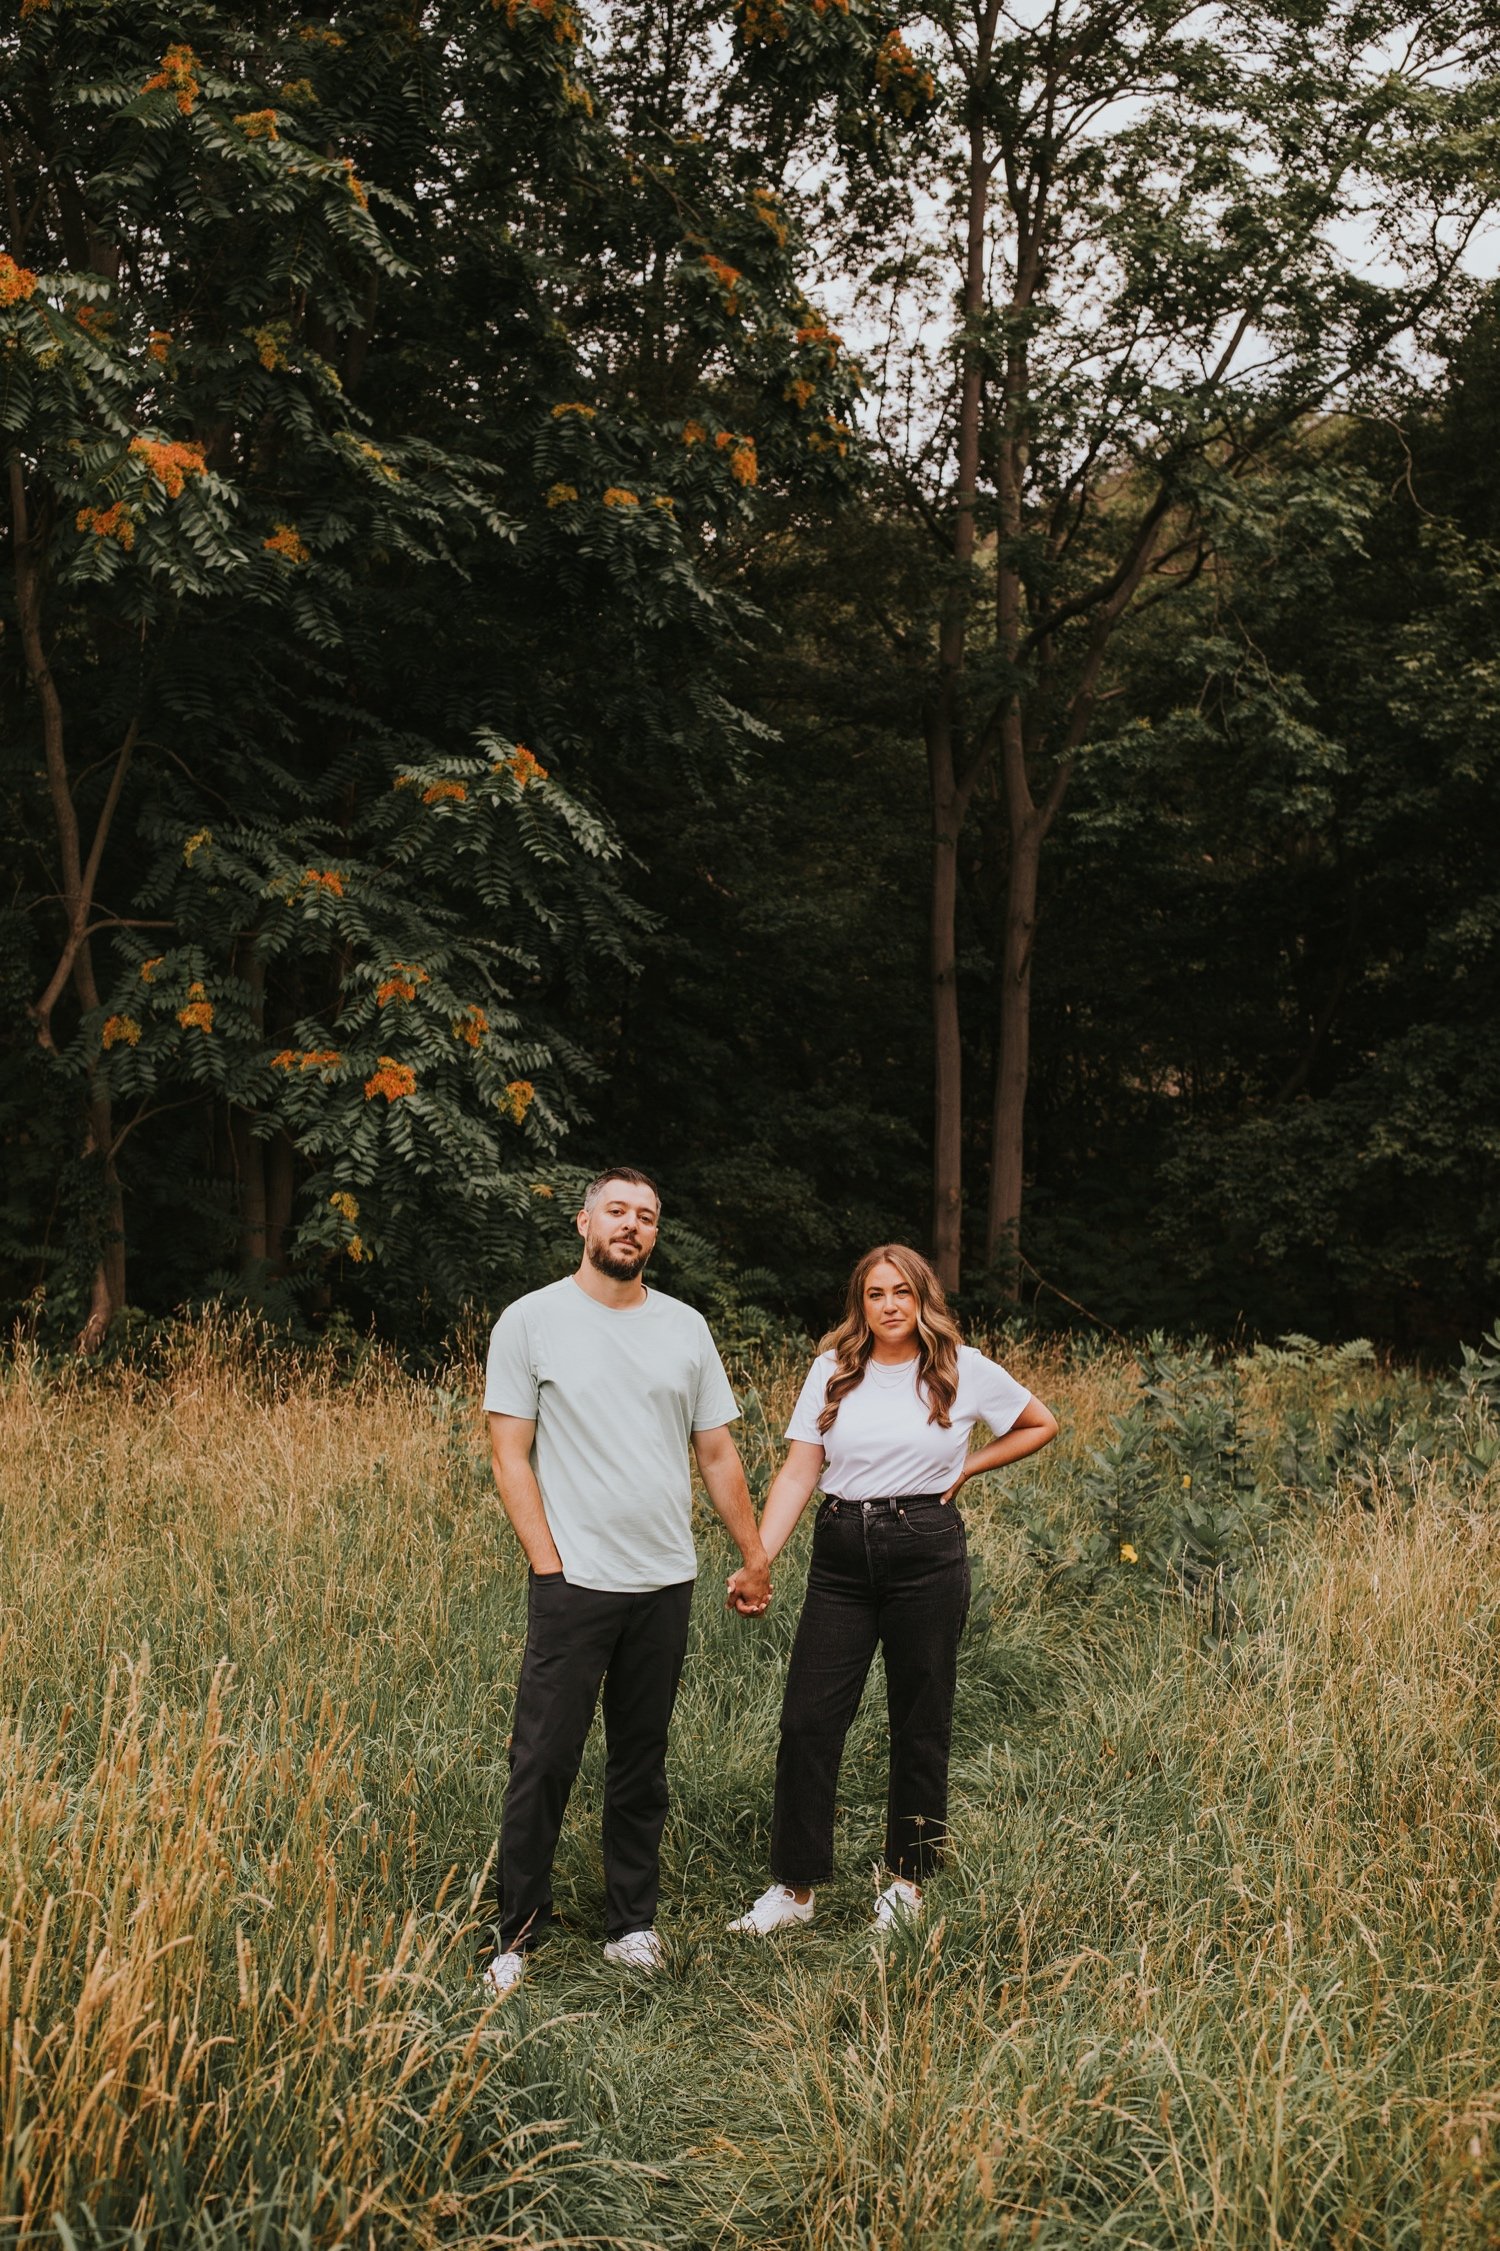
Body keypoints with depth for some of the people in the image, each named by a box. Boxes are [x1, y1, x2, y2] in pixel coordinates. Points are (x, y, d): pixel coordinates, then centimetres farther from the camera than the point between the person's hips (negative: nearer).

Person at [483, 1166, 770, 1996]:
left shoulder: (685, 1327, 8)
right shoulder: (532, 1321, -3)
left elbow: (717, 1453, 13)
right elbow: (509, 1455, -5)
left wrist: (755, 1558, 13)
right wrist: (549, 1565, -11)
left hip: (666, 1583, 4)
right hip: (574, 1583, -4)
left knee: (642, 1763, 13)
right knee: (544, 1763, -1)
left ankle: (632, 1924, 25)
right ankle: (517, 1936, 13)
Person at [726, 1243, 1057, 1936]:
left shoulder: (964, 1371, 0)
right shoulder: (833, 1371, 2)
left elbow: (1042, 1424, 14)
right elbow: (798, 1472, -3)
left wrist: (968, 1467, 3)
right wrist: (758, 1559, -15)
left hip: (927, 1554, -1)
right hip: (841, 1557, 1)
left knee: (920, 1723, 8)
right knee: (807, 1720, -2)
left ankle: (908, 1878, 26)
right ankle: (794, 1886, 11)